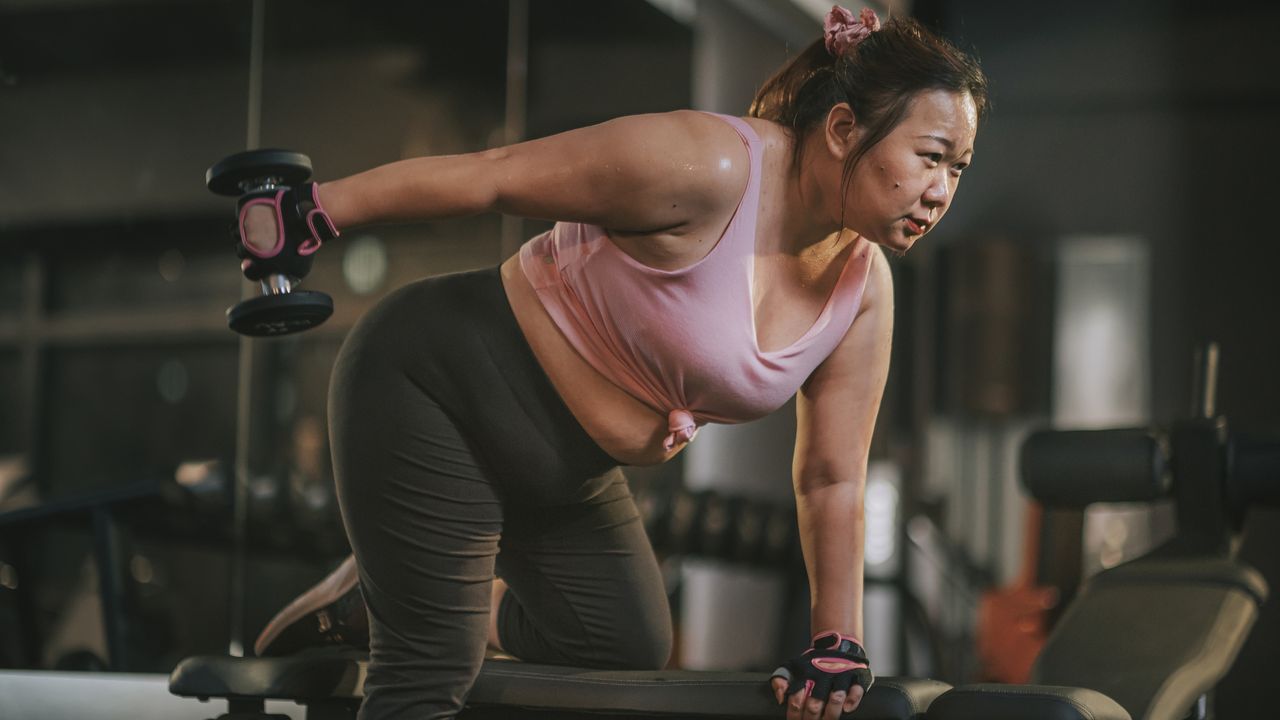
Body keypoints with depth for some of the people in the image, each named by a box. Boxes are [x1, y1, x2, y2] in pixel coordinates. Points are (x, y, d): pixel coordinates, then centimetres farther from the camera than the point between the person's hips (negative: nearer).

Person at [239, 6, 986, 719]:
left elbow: (833, 480, 1)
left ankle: (390, 596, 31)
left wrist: (838, 643, -1)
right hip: (435, 386, -8)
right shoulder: (706, 169, -29)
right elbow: (489, 176, -24)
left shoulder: (864, 290, -7)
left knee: (630, 649, 16)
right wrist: (313, 213, -21)